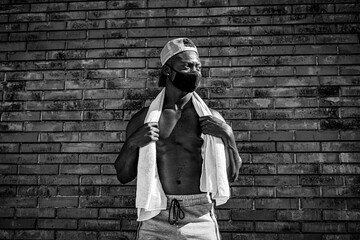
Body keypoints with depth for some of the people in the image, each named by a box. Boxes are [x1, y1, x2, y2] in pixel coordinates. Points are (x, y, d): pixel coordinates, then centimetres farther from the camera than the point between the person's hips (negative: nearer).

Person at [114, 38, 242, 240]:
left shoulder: (211, 118, 3)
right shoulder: (143, 119, 3)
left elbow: (232, 175, 5)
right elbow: (123, 176, 7)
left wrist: (227, 135, -8)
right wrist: (132, 143, -9)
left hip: (201, 221, 0)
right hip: (155, 220, 0)